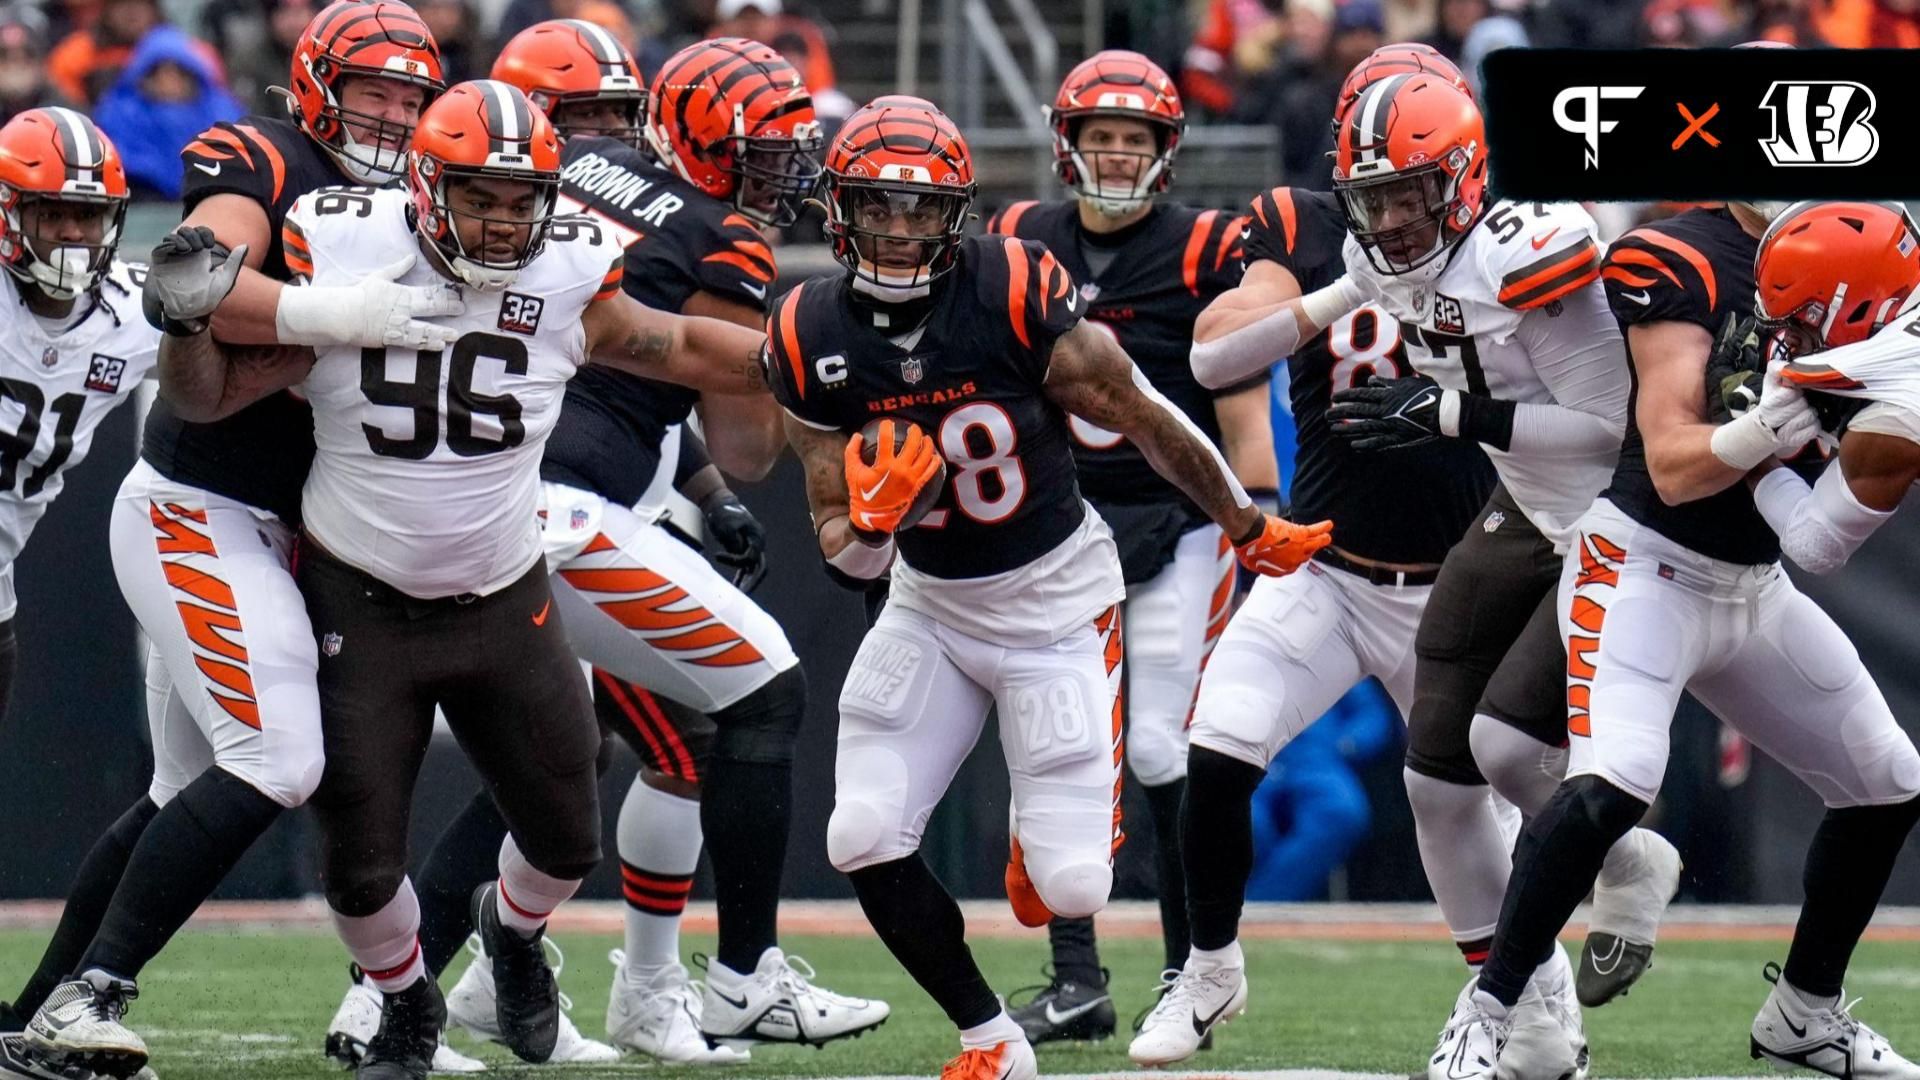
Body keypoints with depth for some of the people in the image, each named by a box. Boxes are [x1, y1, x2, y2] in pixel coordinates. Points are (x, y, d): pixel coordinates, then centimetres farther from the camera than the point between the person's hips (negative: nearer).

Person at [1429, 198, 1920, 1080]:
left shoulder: (1836, 246, 3)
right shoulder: (1683, 260, -17)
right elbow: (1674, 467, -21)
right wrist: (1762, 428, -40)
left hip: (1758, 587, 8)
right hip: (1646, 567, -8)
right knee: (1612, 784, -26)